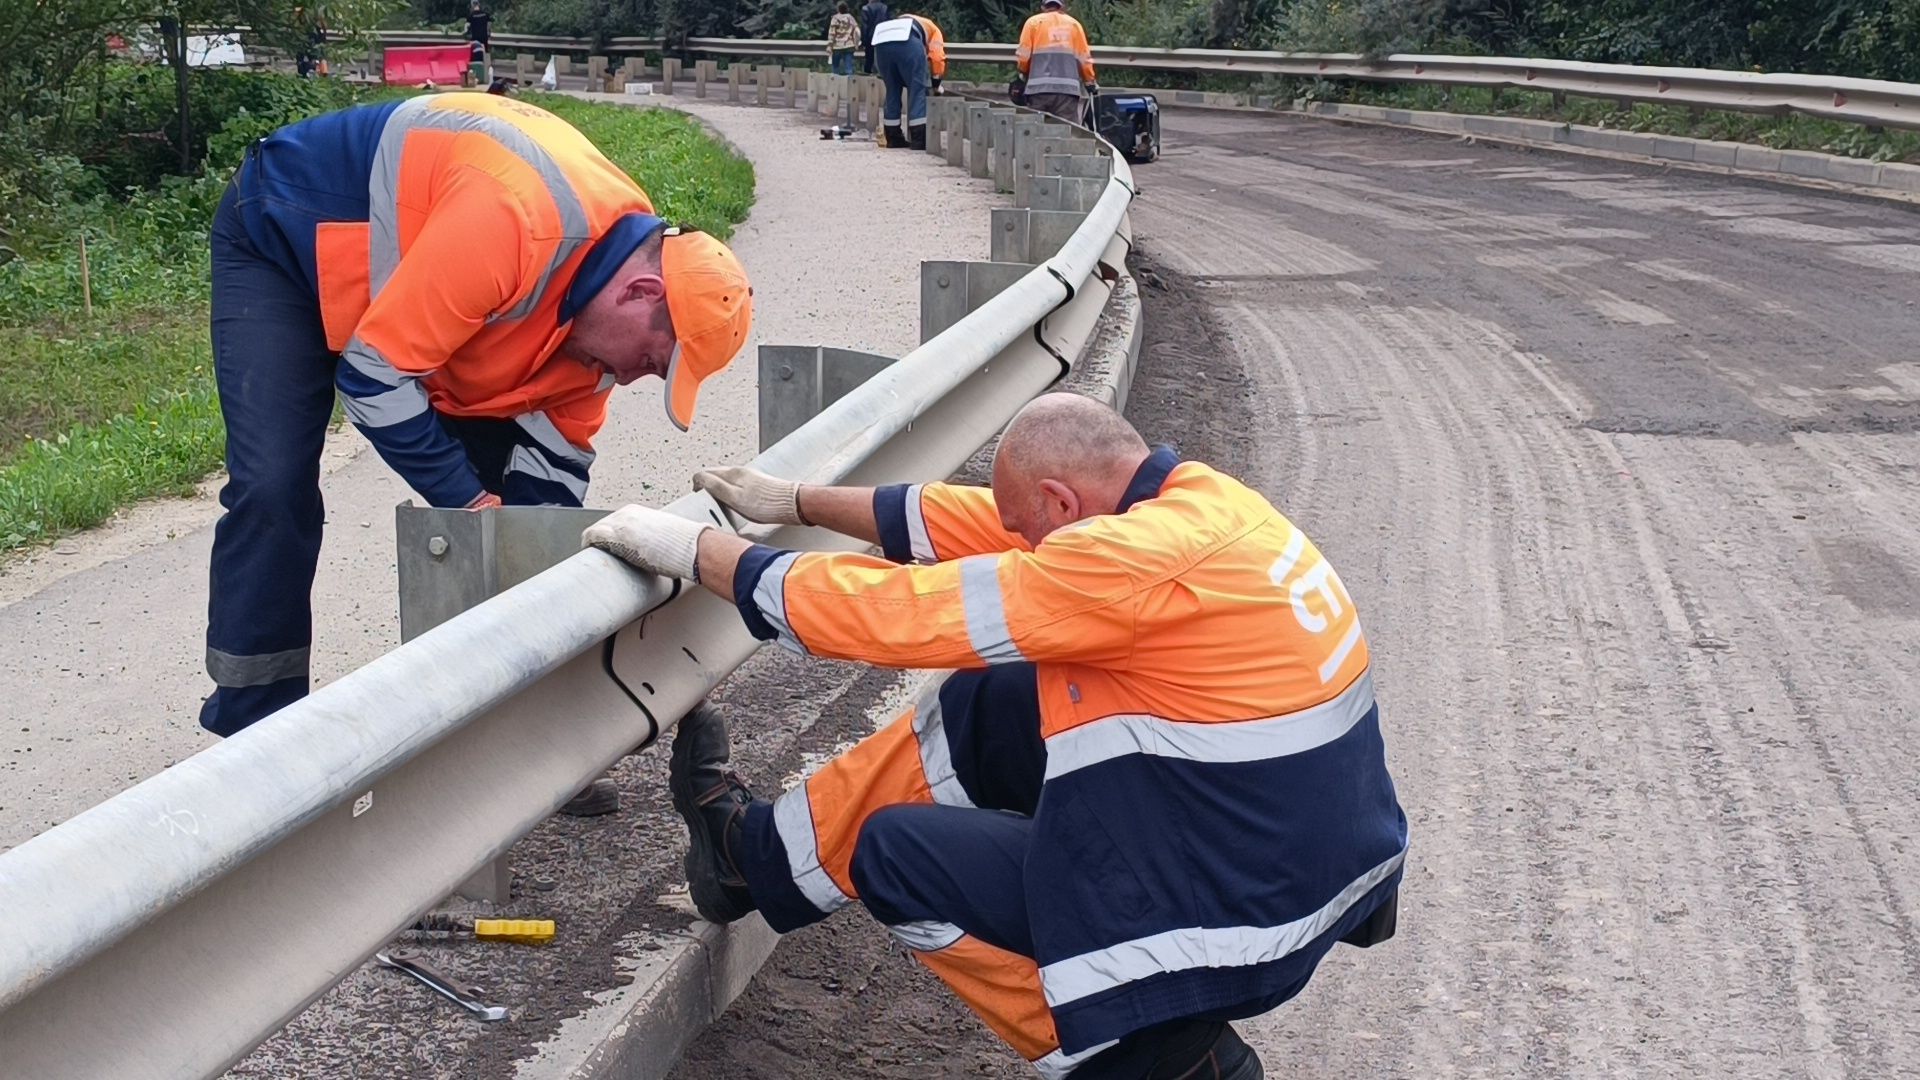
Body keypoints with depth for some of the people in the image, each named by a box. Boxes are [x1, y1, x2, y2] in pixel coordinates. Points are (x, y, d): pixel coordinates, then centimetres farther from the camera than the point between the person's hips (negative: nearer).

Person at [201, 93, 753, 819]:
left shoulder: (606, 287, -13)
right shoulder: (513, 222, -41)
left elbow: (553, 458, -4)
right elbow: (373, 372, -35)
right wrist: (473, 502, -30)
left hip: (401, 263, 8)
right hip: (284, 237, -8)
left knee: (505, 478, 1)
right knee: (274, 491, -18)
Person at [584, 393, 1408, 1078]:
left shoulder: (1138, 559, -26)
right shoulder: (1191, 497, -1)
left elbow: (898, 611, -21)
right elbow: (966, 524, 9)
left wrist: (696, 552, -10)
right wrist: (798, 503, 16)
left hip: (1239, 919, -9)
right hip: (1290, 852, 9)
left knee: (898, 853, 4)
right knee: (980, 716, 11)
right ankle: (760, 852, 27)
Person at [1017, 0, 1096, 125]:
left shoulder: (1034, 22, 11)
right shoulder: (1073, 24, 15)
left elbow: (1023, 56, 3)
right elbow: (1084, 59, 12)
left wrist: (1025, 73, 23)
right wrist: (1090, 82, 27)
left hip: (1039, 87, -1)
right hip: (1068, 88, 1)